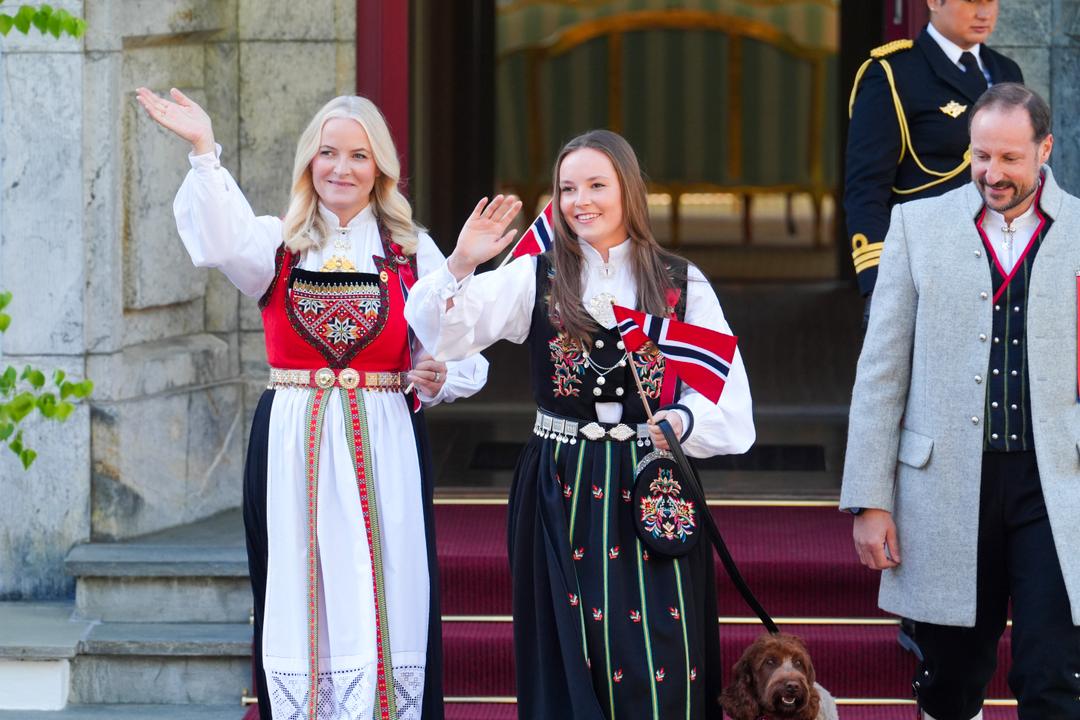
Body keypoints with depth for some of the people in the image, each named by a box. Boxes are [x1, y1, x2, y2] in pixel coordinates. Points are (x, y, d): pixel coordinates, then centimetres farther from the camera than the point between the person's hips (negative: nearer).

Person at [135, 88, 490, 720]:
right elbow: (222, 244, -19)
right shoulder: (279, 243, 5)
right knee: (300, 610, 2)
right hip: (291, 448, 0)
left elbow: (467, 356, 11)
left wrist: (440, 377, -12)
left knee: (381, 611, -3)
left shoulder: (412, 252, 7)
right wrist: (205, 152, -30)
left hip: (384, 450, 0)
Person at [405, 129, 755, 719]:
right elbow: (442, 331, -10)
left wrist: (683, 421, -17)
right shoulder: (534, 278, 5)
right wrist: (461, 265, -26)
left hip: (651, 492, 0)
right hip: (561, 496, 0)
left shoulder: (682, 286, 5)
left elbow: (729, 406, 2)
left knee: (660, 665, -4)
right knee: (569, 664, 3)